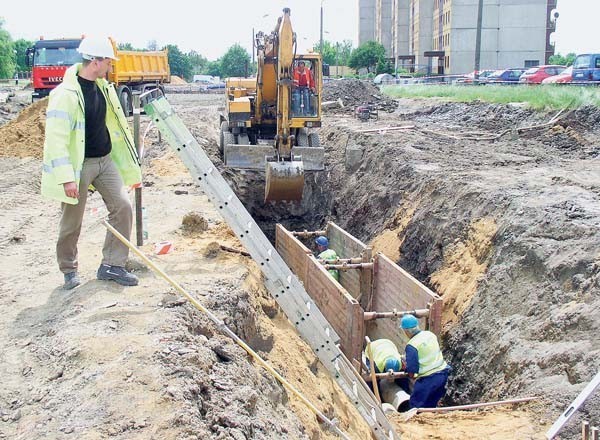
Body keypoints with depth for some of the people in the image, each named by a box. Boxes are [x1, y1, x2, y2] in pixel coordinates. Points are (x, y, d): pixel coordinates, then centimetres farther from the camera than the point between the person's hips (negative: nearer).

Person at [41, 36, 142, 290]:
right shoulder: (66, 94, -19)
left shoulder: (102, 87, 6)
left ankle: (112, 265, 11)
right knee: (72, 221, 5)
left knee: (122, 207, 0)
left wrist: (129, 165, 17)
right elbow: (56, 139, -22)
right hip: (80, 164, -7)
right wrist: (67, 177, -26)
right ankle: (69, 270, 26)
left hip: (105, 160, 7)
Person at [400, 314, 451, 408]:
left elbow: (411, 372, -17)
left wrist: (406, 368, 5)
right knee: (431, 404, 20)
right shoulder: (431, 334, 3)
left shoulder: (411, 346, -17)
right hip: (443, 373, 7)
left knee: (416, 404, 7)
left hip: (429, 378, -7)